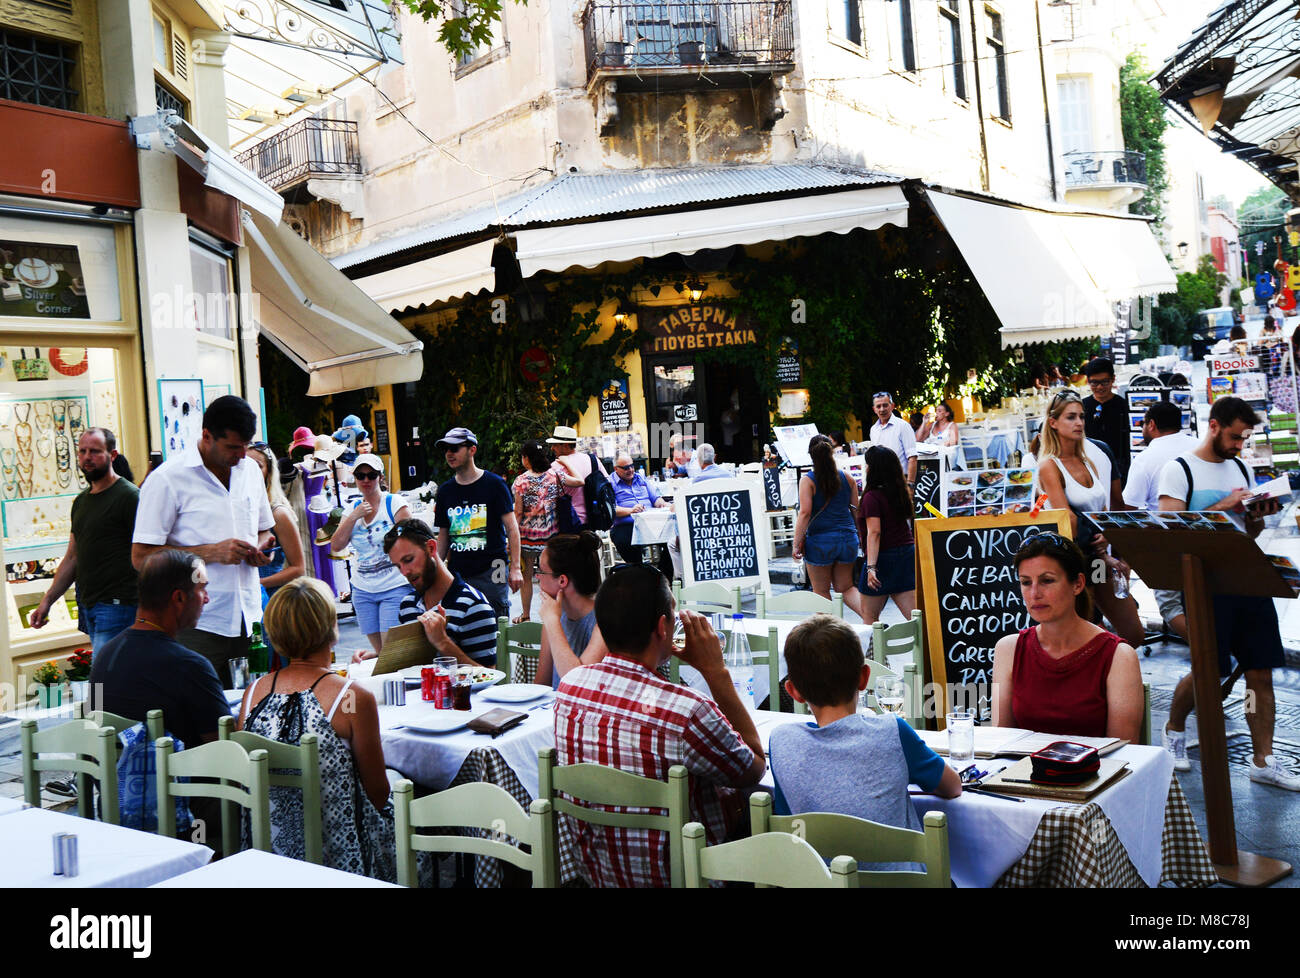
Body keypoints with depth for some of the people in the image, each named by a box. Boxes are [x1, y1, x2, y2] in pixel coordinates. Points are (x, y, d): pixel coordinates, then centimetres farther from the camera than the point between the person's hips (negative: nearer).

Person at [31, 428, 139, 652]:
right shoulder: (81, 501, 18)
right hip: (87, 607, 8)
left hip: (117, 607, -8)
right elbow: (72, 558, 23)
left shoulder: (128, 496, -8)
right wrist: (46, 602, 19)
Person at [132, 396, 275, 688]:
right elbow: (141, 557, -9)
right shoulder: (167, 479, -7)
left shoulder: (250, 469, 12)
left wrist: (260, 548, 3)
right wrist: (212, 552, -16)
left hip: (248, 620, 5)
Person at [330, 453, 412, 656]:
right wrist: (354, 516, -7)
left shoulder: (395, 503, -3)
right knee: (379, 652, 7)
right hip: (363, 590, 5)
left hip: (395, 588, -5)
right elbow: (336, 546, 3)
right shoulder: (352, 509, 10)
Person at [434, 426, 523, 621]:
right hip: (457, 573, 4)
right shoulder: (445, 490, 11)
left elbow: (512, 528, -4)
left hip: (491, 570, -4)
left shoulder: (494, 484, -2)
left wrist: (515, 567, -11)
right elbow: (443, 536, 17)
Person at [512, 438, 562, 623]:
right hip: (550, 533, 3)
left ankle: (526, 614, 15)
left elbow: (518, 512, -9)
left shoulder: (521, 480, -9)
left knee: (526, 576, 8)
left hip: (527, 533, -3)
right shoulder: (554, 476, -3)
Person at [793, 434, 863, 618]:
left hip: (820, 541, -4)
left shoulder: (808, 480, -8)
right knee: (845, 587, 16)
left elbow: (805, 513, -14)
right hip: (848, 539, 4)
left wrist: (797, 544, -10)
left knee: (821, 592, 10)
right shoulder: (847, 478, 5)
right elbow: (856, 509, 11)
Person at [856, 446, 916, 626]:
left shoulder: (872, 497, -13)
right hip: (908, 554, 7)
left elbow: (874, 532, -20)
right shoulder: (901, 492, 8)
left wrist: (871, 567, -24)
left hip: (884, 557, -7)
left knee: (869, 615, 10)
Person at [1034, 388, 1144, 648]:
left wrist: (1104, 534, -9)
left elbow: (1103, 508, 12)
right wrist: (1102, 556, -12)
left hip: (1097, 559, 7)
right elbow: (1067, 521, -16)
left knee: (1134, 635, 7)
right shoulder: (1049, 466, -10)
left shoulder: (1091, 458, 11)